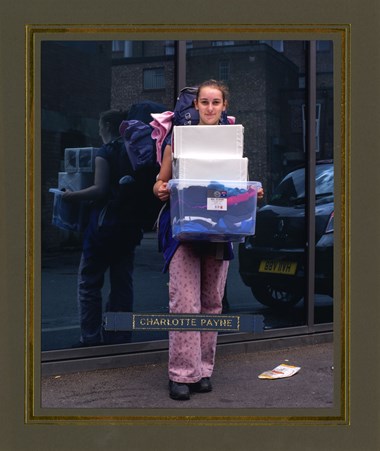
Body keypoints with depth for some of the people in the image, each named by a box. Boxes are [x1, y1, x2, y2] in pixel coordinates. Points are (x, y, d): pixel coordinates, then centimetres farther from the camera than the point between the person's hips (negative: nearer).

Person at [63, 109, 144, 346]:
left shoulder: (105, 153, -9)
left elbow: (100, 189, -18)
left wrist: (71, 195, -8)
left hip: (106, 223, -6)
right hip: (130, 225, 6)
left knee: (89, 282, 3)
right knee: (123, 283, 10)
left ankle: (91, 338, 2)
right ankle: (119, 337, 13)